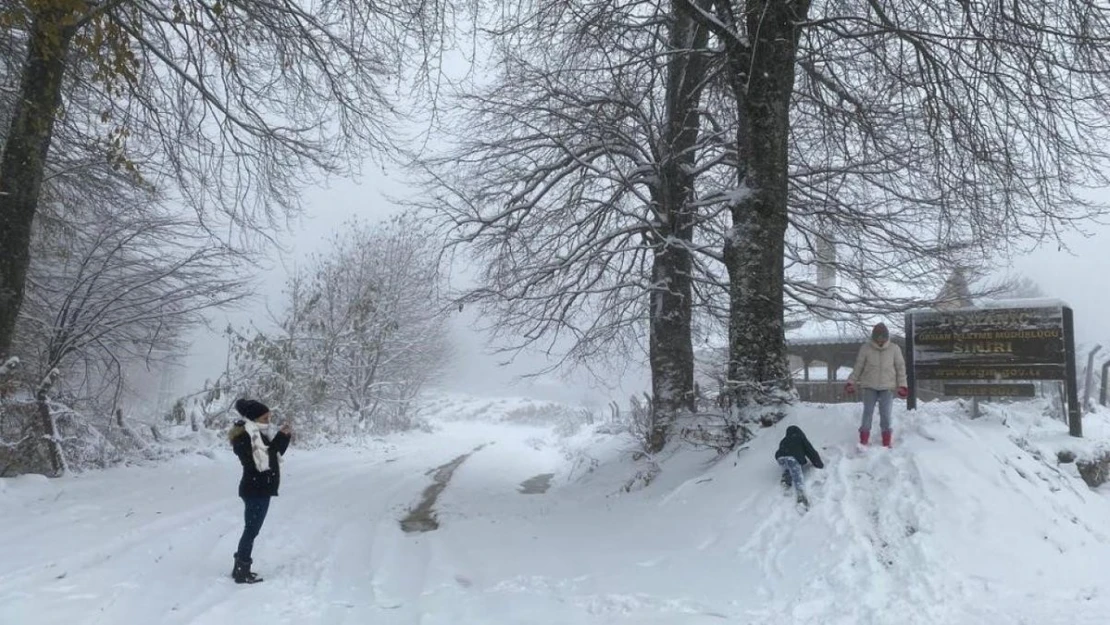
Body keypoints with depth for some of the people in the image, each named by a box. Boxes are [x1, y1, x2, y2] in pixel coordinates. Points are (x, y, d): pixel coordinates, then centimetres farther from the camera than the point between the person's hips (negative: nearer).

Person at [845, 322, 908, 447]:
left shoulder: (894, 349, -2)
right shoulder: (866, 348, -4)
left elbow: (901, 367, 5)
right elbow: (858, 367, 3)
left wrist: (902, 385, 3)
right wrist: (851, 382, 3)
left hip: (887, 387, 0)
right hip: (870, 387, 0)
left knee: (885, 414, 1)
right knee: (867, 413, -1)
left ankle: (886, 443, 13)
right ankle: (863, 442, 5)